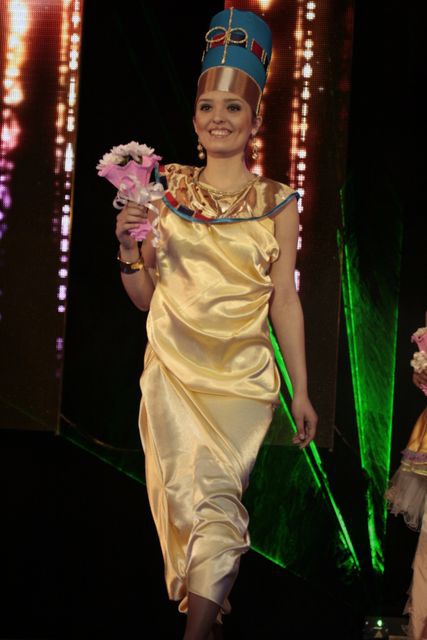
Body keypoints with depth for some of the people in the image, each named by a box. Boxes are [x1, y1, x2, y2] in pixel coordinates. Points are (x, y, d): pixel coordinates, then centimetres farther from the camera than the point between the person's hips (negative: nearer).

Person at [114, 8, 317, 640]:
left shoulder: (277, 203, 4)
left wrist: (302, 391, 5)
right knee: (192, 491, -3)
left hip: (243, 373, -1)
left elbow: (286, 300, 6)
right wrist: (129, 248, -9)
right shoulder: (166, 187, 6)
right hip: (175, 368, 1)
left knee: (218, 495, -11)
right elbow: (144, 296, 11)